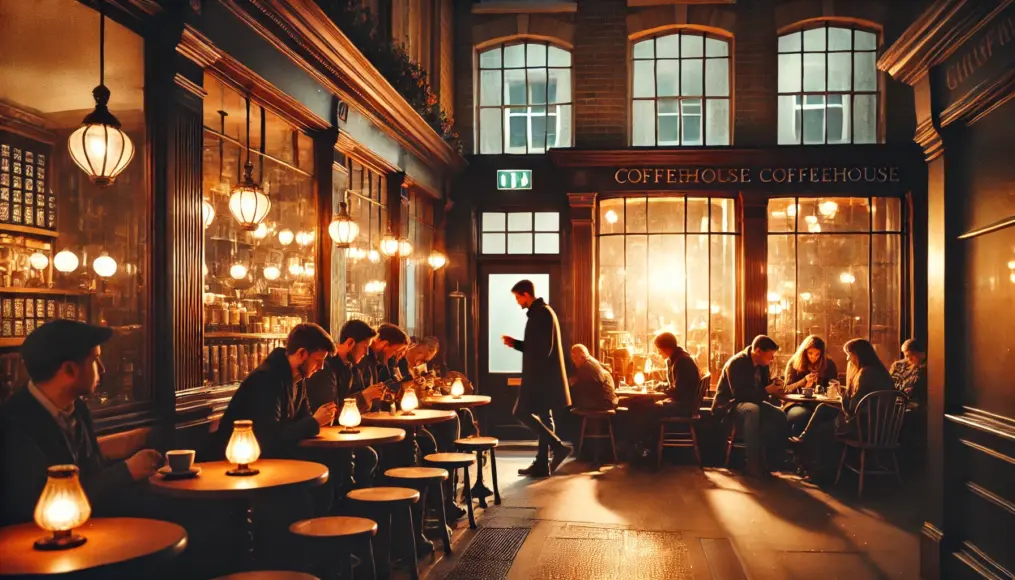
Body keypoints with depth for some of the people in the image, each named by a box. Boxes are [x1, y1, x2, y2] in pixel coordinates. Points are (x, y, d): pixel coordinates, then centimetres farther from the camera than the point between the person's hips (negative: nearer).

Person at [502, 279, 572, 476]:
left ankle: (558, 446, -8)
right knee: (543, 416, 10)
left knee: (522, 413, -9)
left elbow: (544, 348, -22)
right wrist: (515, 343, 12)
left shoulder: (542, 313, -14)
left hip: (542, 375, -11)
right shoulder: (540, 312, 18)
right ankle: (542, 464, 13)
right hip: (542, 375, 11)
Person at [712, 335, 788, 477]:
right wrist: (767, 390, -25)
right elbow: (739, 394, -28)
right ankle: (754, 464, -37)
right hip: (728, 405, -8)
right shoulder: (736, 363, -21)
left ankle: (774, 460, -7)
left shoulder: (762, 364, 4)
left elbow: (763, 386, 15)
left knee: (779, 415, -16)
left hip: (750, 402, 8)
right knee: (752, 410, -39)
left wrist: (773, 385, -7)